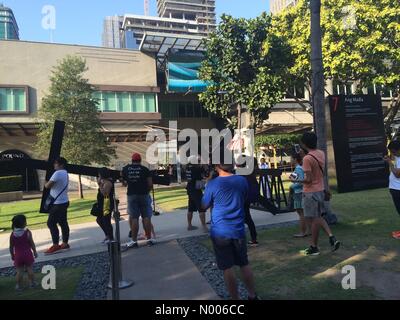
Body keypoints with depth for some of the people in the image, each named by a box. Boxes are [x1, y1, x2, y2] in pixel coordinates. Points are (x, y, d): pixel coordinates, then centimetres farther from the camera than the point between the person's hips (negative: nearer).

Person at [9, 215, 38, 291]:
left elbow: (11, 247, 2)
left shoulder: (12, 234, -5)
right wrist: (35, 252, 4)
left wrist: (12, 255, 15)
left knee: (19, 271, 10)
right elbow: (32, 244, -9)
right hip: (28, 254, -2)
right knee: (30, 269, 11)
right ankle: (32, 283, 20)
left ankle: (19, 286, 16)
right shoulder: (27, 232, -14)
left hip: (18, 255, 2)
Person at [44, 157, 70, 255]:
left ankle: (55, 246, -4)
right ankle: (65, 244, 17)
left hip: (58, 203, -10)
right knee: (63, 223, 12)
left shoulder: (58, 173, -17)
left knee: (51, 223, -5)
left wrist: (46, 184, 5)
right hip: (64, 202, 10)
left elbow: (47, 186, -15)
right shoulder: (65, 173, 14)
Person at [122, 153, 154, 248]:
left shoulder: (125, 169, 3)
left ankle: (134, 240, 7)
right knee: (146, 217, 5)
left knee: (134, 218, 5)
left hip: (132, 195, 1)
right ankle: (149, 239, 9)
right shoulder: (145, 169, -3)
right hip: (144, 195, -1)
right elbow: (150, 184, -7)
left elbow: (124, 183, 11)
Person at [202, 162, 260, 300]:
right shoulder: (242, 181, -2)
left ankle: (235, 298, 17)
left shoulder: (212, 184, -14)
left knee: (227, 268, 7)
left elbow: (204, 206, 0)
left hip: (220, 232, -4)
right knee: (244, 264, 18)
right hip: (238, 230, 4)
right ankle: (252, 295, 29)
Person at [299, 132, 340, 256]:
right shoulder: (321, 153, 5)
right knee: (318, 217, 21)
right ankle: (331, 237, 11)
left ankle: (314, 247, 15)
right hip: (320, 190, 8)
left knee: (313, 219, 3)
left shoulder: (307, 158, -20)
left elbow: (308, 179, -22)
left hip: (310, 192, -8)